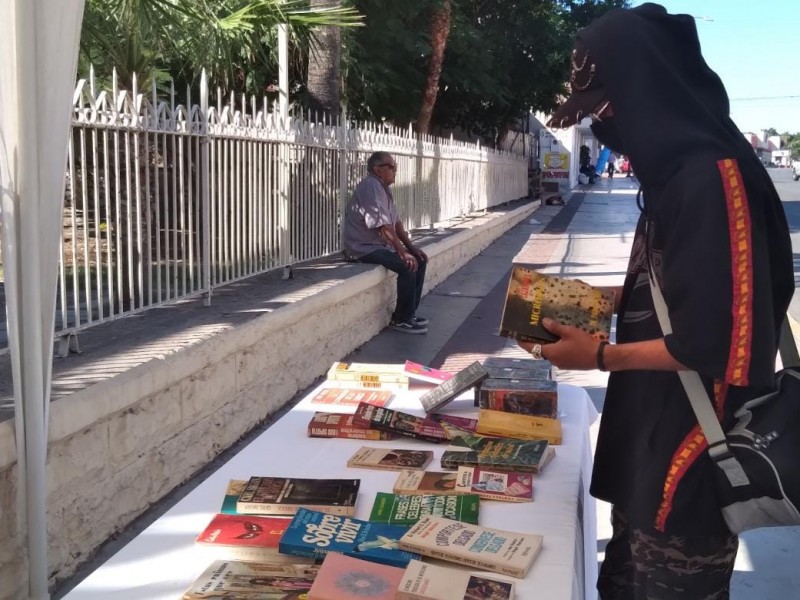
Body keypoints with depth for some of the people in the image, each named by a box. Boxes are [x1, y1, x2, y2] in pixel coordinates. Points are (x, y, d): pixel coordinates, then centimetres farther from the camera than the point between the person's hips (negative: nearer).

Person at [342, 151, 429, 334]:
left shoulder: (383, 188, 13)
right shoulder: (371, 187, -19)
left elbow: (396, 222, 14)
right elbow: (384, 227, -24)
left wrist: (411, 247, 4)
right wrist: (403, 253, -24)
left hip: (381, 245, 10)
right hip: (365, 248, -10)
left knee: (419, 260, 6)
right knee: (407, 266, -25)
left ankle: (409, 312, 11)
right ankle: (401, 319, -13)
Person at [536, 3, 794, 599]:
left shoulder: (713, 177, -25)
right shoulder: (678, 168, 5)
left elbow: (716, 340, -25)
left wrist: (600, 356, -16)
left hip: (695, 436, -9)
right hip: (657, 416, 9)